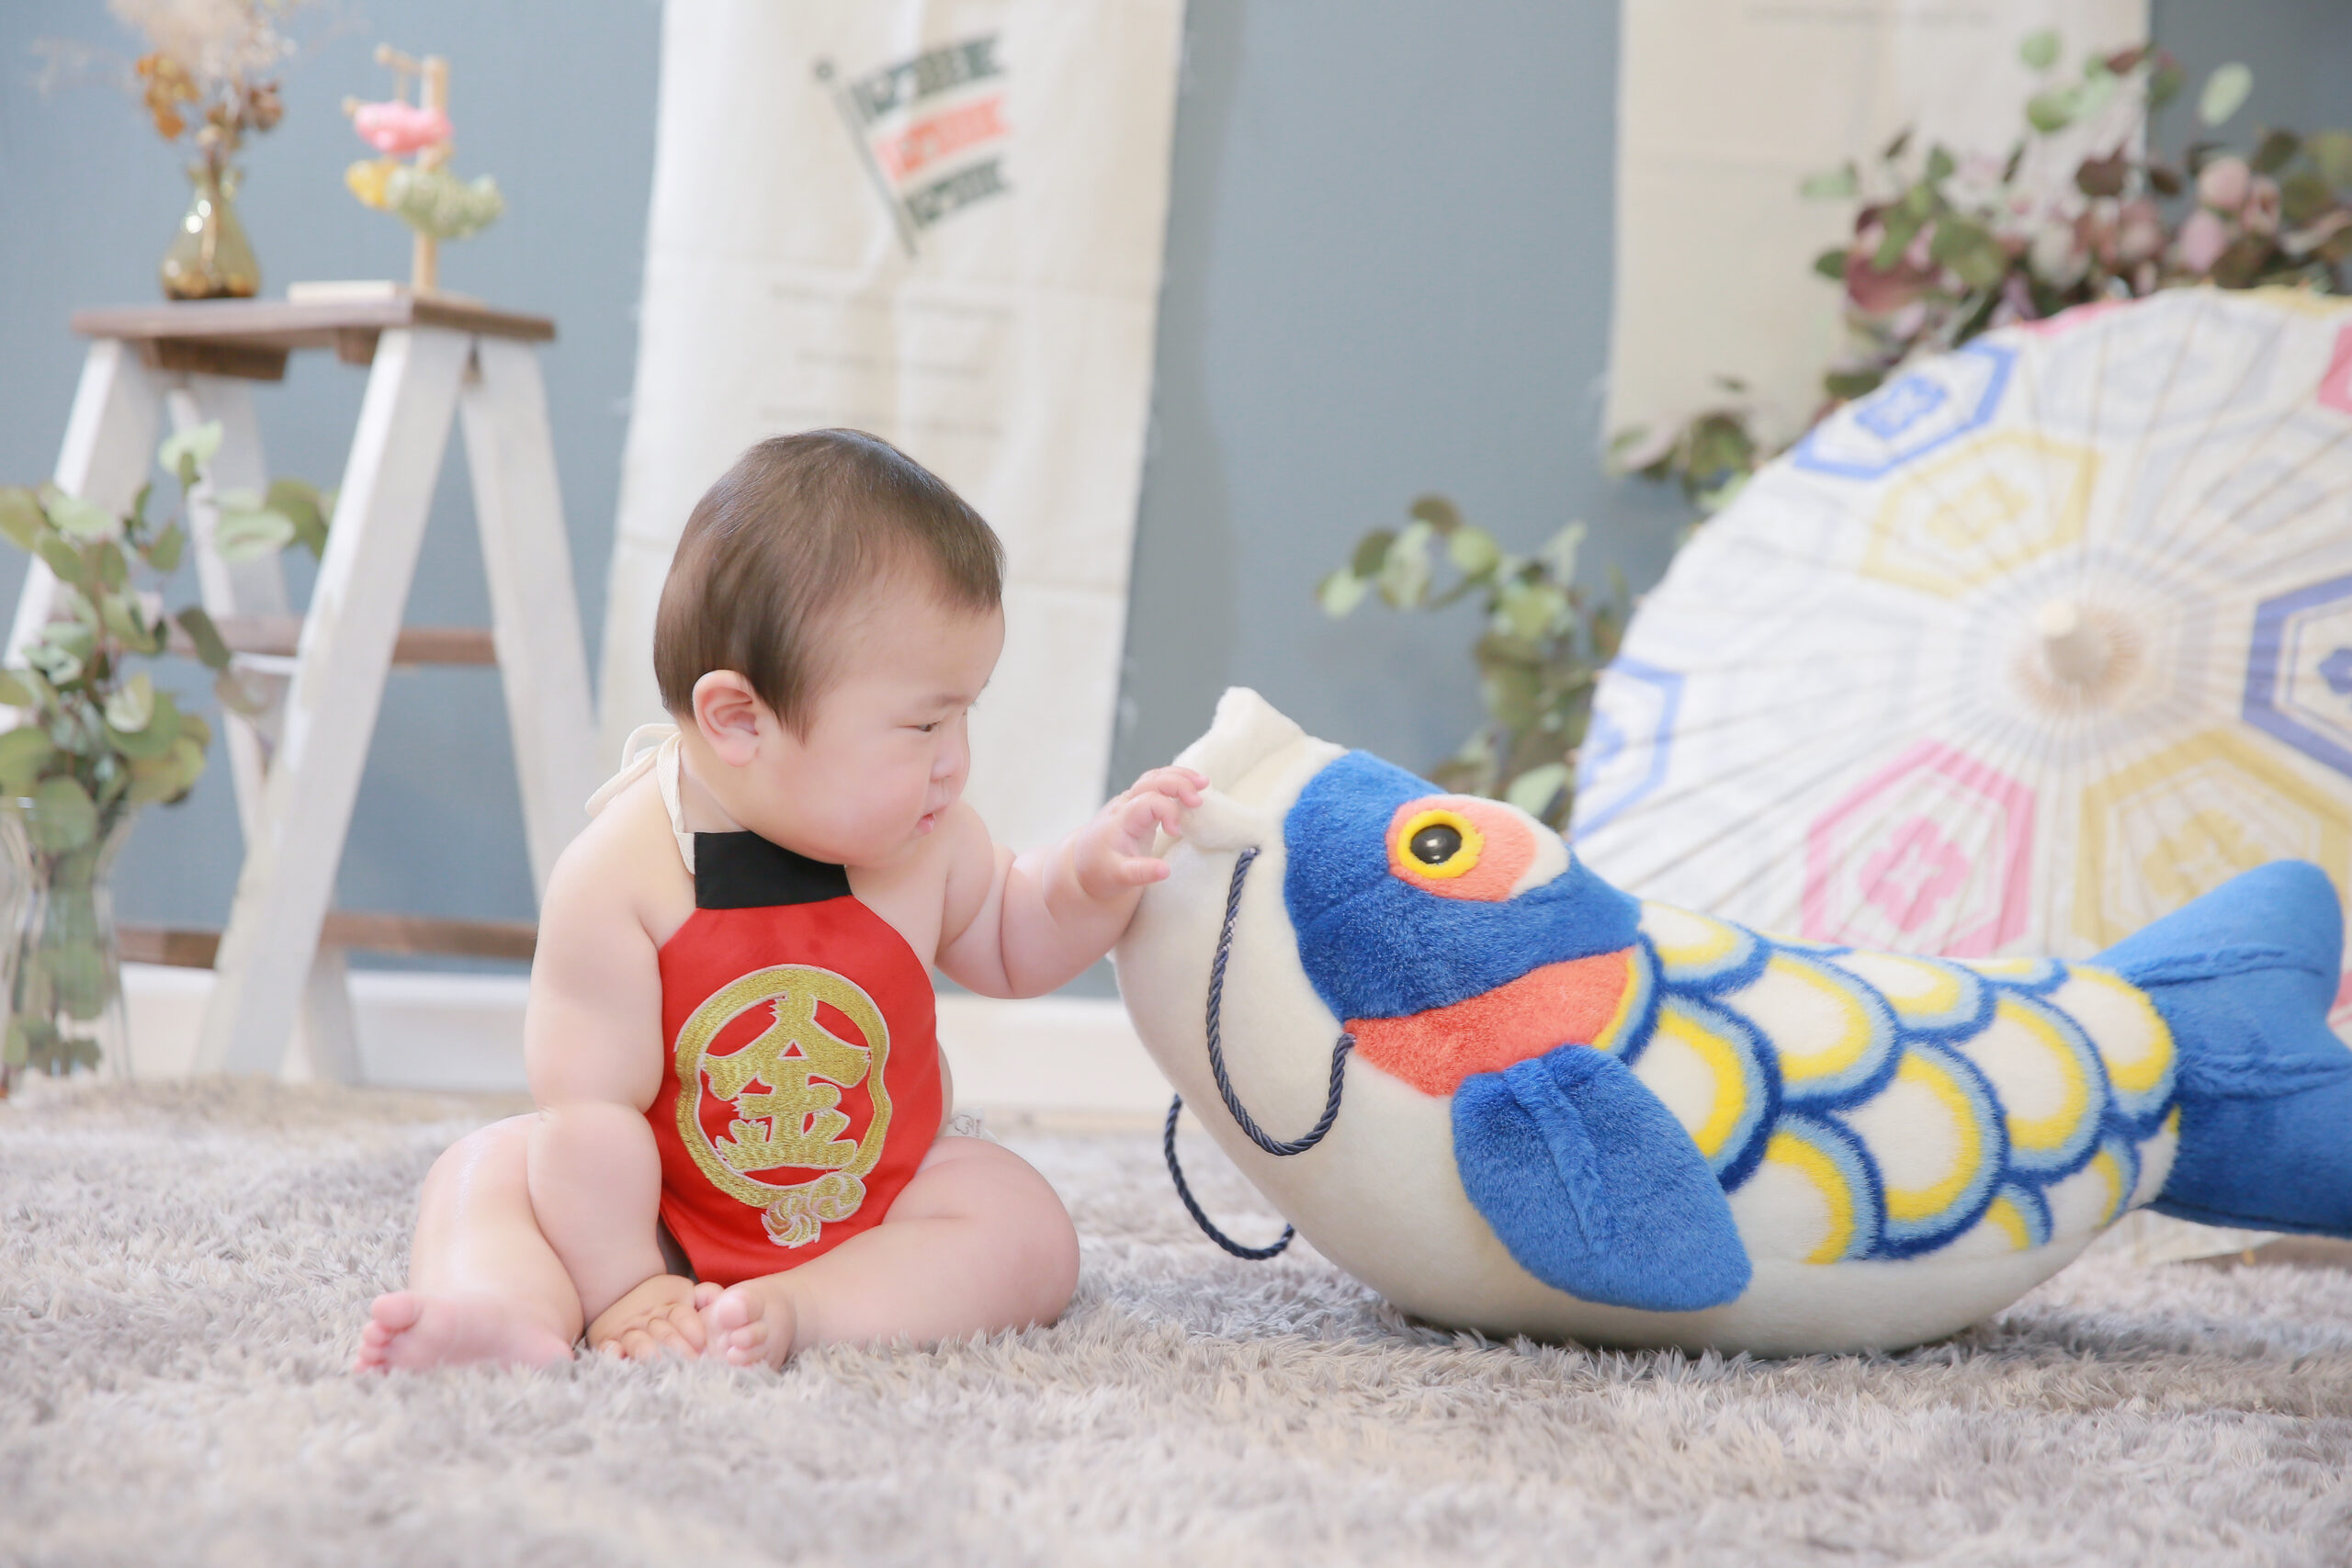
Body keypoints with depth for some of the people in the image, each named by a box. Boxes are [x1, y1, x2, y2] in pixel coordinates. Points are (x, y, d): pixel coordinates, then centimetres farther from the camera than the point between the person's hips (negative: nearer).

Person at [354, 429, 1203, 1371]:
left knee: (1027, 1228, -21)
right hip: (664, 1222, -3)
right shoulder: (620, 875, -26)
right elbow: (591, 1107, -24)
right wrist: (624, 1290, -27)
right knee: (488, 1168, -19)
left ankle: (795, 1310, -34)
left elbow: (1005, 945, 12)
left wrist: (1090, 879, -8)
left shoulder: (920, 840, -10)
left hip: (877, 1201, 3)